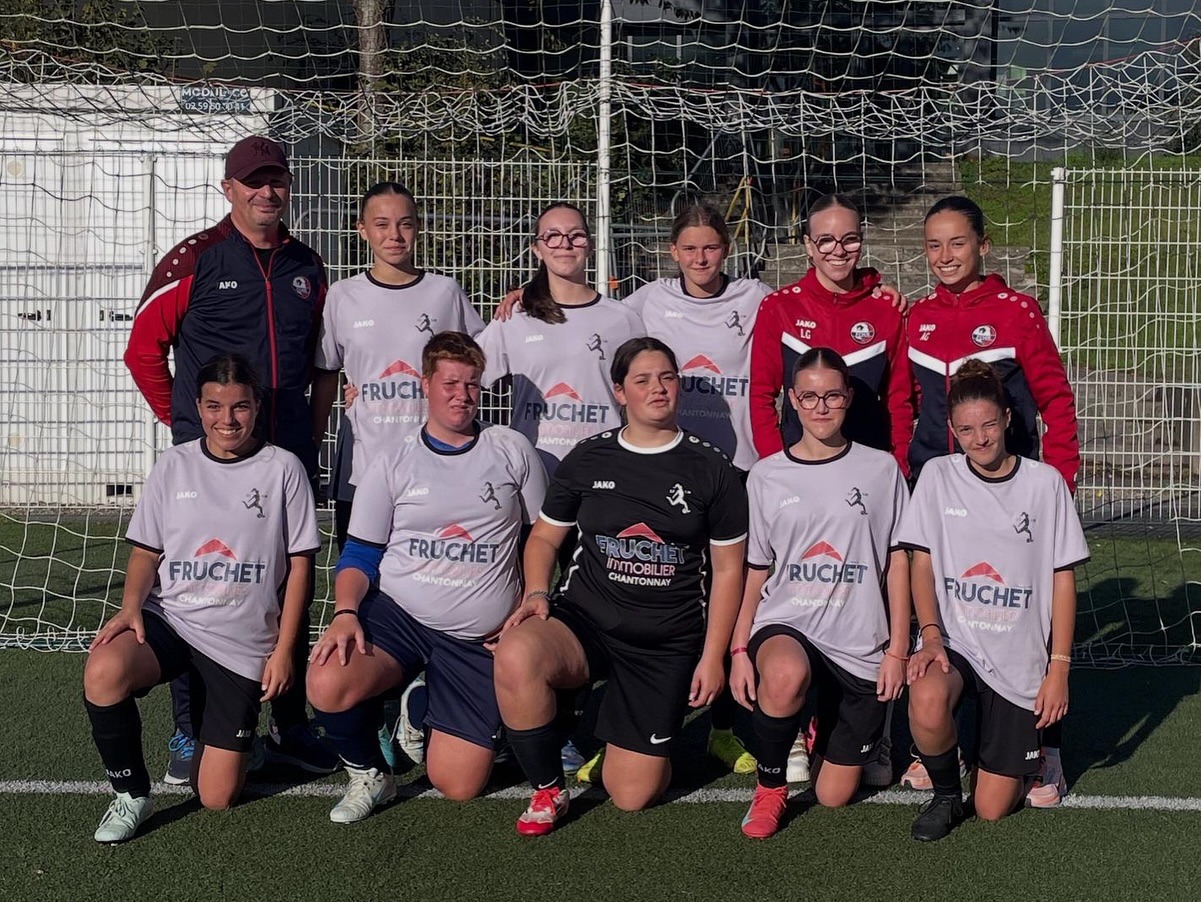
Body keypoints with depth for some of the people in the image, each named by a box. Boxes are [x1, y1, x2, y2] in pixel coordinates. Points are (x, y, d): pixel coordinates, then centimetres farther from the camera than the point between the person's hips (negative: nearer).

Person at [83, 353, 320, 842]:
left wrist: (283, 649, -3)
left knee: (216, 796, -2)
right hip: (167, 618, 1)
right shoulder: (175, 464, 5)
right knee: (104, 671, -35)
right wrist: (131, 606, -12)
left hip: (242, 642, -1)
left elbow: (299, 563, 1)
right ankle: (131, 794, -11)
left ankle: (235, 737, 34)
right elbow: (146, 549, 8)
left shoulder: (282, 468, -1)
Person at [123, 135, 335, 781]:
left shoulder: (306, 268, 11)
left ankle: (290, 728, 21)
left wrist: (301, 422, 14)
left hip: (289, 459, 4)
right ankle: (189, 735, 10)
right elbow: (144, 348, 1)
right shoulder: (195, 261, -4)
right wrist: (182, 418, 3)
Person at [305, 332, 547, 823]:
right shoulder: (391, 466, 6)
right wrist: (345, 612, -13)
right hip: (396, 615, 0)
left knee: (457, 785, -7)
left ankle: (425, 711, 28)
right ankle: (369, 774, 0)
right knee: (327, 686, -32)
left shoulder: (512, 451, 5)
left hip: (478, 639, 0)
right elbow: (360, 555, 6)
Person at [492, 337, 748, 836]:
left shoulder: (711, 468, 1)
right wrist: (536, 594, -7)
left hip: (668, 643, -1)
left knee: (632, 795, -4)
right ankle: (548, 789, -12)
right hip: (585, 621, 1)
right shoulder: (588, 458, 4)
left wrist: (712, 657, -1)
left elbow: (727, 569, 5)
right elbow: (544, 536, 13)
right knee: (516, 655, -35)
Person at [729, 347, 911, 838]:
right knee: (786, 675, -40)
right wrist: (739, 650, -1)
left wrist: (898, 650, -1)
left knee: (833, 795, 2)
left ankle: (825, 732, 38)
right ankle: (770, 785, -11)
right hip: (785, 624, 0)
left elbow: (898, 562, 5)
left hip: (860, 643, 1)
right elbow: (755, 570, 7)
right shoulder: (767, 476, 4)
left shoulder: (881, 470, 2)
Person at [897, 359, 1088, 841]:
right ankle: (946, 794, -4)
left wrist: (1059, 667, -5)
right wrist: (930, 634, -15)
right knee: (926, 704, -37)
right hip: (953, 640, 0)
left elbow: (1063, 578, 0)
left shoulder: (1044, 482, -3)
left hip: (1019, 657, 0)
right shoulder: (937, 476, 0)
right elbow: (922, 562, 1)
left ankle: (1011, 745, 33)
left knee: (993, 808, -3)